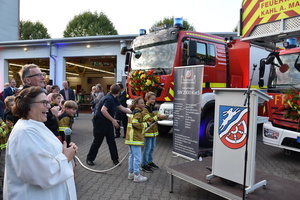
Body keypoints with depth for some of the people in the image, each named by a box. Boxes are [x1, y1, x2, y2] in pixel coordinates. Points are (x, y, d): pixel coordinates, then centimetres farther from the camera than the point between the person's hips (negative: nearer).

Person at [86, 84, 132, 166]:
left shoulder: (114, 99, 6)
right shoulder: (109, 99, -23)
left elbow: (121, 108, 14)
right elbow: (103, 110, -33)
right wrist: (113, 120, -27)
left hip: (108, 122, 9)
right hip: (100, 122, -9)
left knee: (111, 141, 10)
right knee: (97, 141, 3)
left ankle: (115, 159, 19)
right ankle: (89, 158, 20)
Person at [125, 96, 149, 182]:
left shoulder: (134, 112, 16)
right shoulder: (138, 113, -13)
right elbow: (135, 124, -24)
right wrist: (145, 124, -12)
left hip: (130, 137, 10)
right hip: (135, 138, -10)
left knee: (132, 156, 17)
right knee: (137, 157, -2)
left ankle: (131, 173, 27)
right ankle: (136, 176, 6)